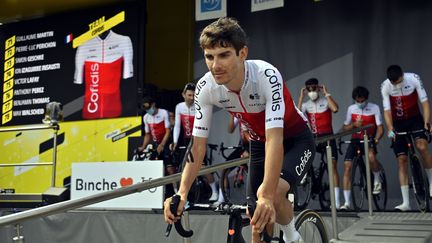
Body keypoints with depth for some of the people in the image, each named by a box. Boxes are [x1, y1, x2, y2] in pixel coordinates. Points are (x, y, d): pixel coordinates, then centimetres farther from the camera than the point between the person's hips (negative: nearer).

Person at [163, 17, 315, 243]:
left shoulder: (266, 76, -35)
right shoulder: (205, 88, -22)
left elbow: (275, 139, -43)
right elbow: (198, 145, -18)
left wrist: (267, 196, -53)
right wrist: (181, 194, -31)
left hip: (295, 140, -4)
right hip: (259, 142, 5)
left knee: (272, 196, -29)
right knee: (258, 220, -1)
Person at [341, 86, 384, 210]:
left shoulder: (374, 108, -3)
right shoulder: (351, 108, 6)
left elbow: (380, 127, -7)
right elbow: (345, 128, 10)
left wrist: (376, 139, -26)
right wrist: (354, 124, -11)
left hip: (369, 139, -3)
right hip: (355, 140, 3)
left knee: (371, 157, -36)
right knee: (347, 167, -11)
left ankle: (377, 180, -3)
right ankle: (347, 202, -6)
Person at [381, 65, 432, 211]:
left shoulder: (414, 79, -19)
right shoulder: (385, 86, -18)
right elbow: (387, 110, -18)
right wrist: (390, 129, -33)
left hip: (415, 119, -1)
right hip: (398, 123, 1)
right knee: (402, 160, -4)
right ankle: (406, 203, -2)